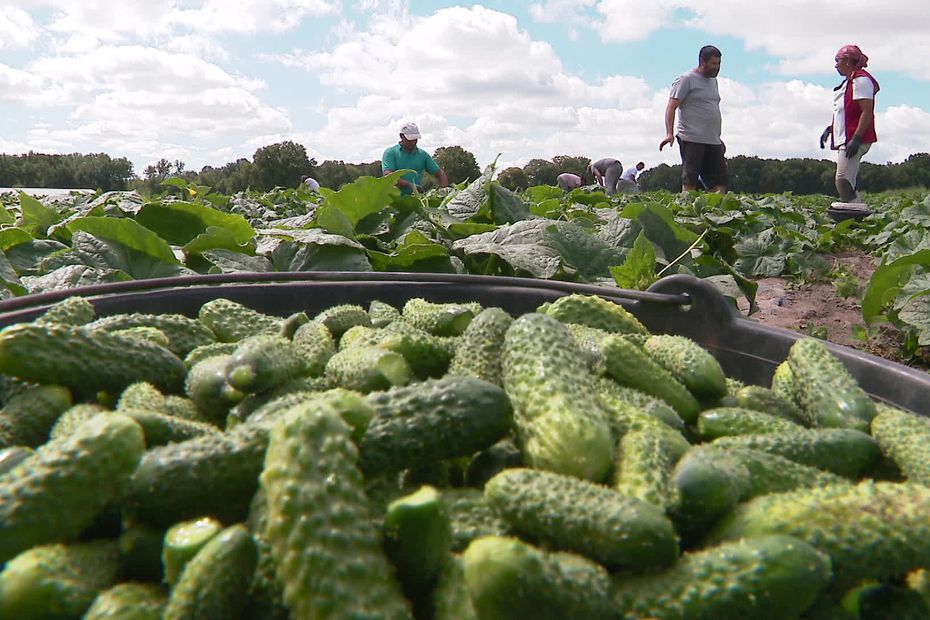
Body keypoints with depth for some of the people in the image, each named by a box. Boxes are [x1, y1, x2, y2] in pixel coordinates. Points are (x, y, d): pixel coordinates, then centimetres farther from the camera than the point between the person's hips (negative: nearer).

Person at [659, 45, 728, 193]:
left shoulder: (713, 81, 23)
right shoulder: (686, 79, -2)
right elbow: (671, 107, -10)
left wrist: (718, 138, 30)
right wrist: (669, 133, -23)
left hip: (713, 142, 8)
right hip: (692, 140, -8)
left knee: (721, 180, 1)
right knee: (689, 180, -9)